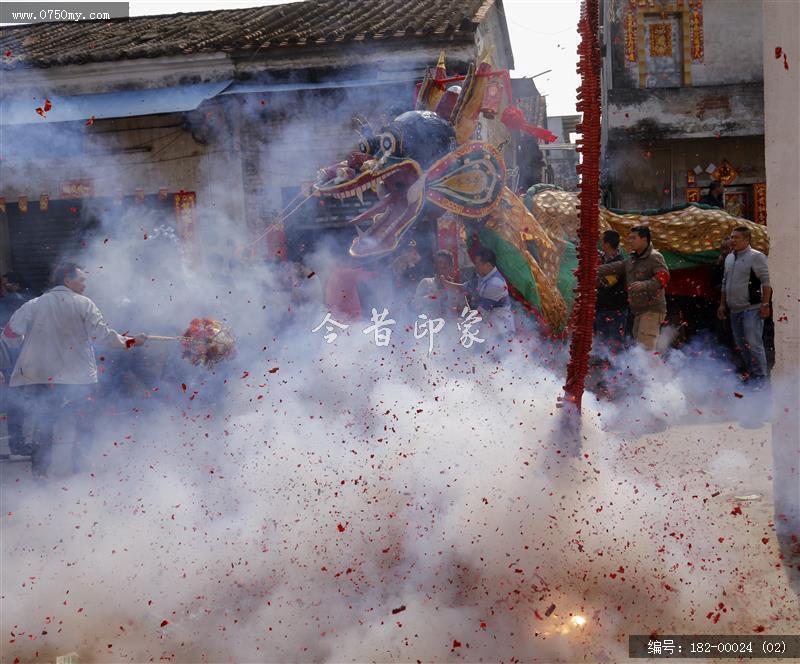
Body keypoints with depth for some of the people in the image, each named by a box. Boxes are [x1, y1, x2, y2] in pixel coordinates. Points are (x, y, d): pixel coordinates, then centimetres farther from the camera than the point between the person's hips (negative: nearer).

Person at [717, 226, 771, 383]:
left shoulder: (756, 257, -7)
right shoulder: (729, 258, 16)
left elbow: (766, 282, -11)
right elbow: (725, 283, 23)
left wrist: (765, 304, -16)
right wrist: (722, 304, 19)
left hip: (751, 309, -8)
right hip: (735, 310, 8)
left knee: (753, 344, -11)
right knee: (741, 345, 11)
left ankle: (760, 379, -7)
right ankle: (752, 376, 21)